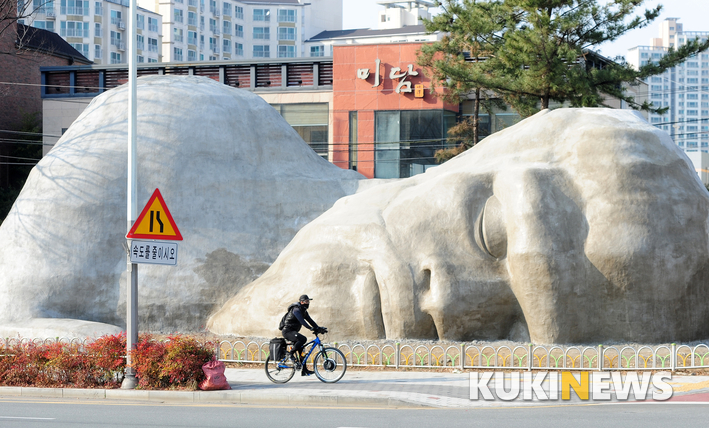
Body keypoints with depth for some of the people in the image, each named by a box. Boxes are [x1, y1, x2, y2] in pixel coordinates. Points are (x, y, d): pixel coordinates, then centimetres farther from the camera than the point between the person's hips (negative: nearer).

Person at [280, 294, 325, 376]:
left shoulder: (304, 311, 15)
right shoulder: (296, 309, -17)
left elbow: (310, 320, 11)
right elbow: (301, 320, -31)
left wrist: (318, 328, -4)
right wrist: (310, 328, -40)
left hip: (293, 332, 10)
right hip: (288, 331, -10)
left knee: (301, 350, 5)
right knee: (303, 339, -31)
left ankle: (304, 370, 6)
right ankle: (291, 353, -17)